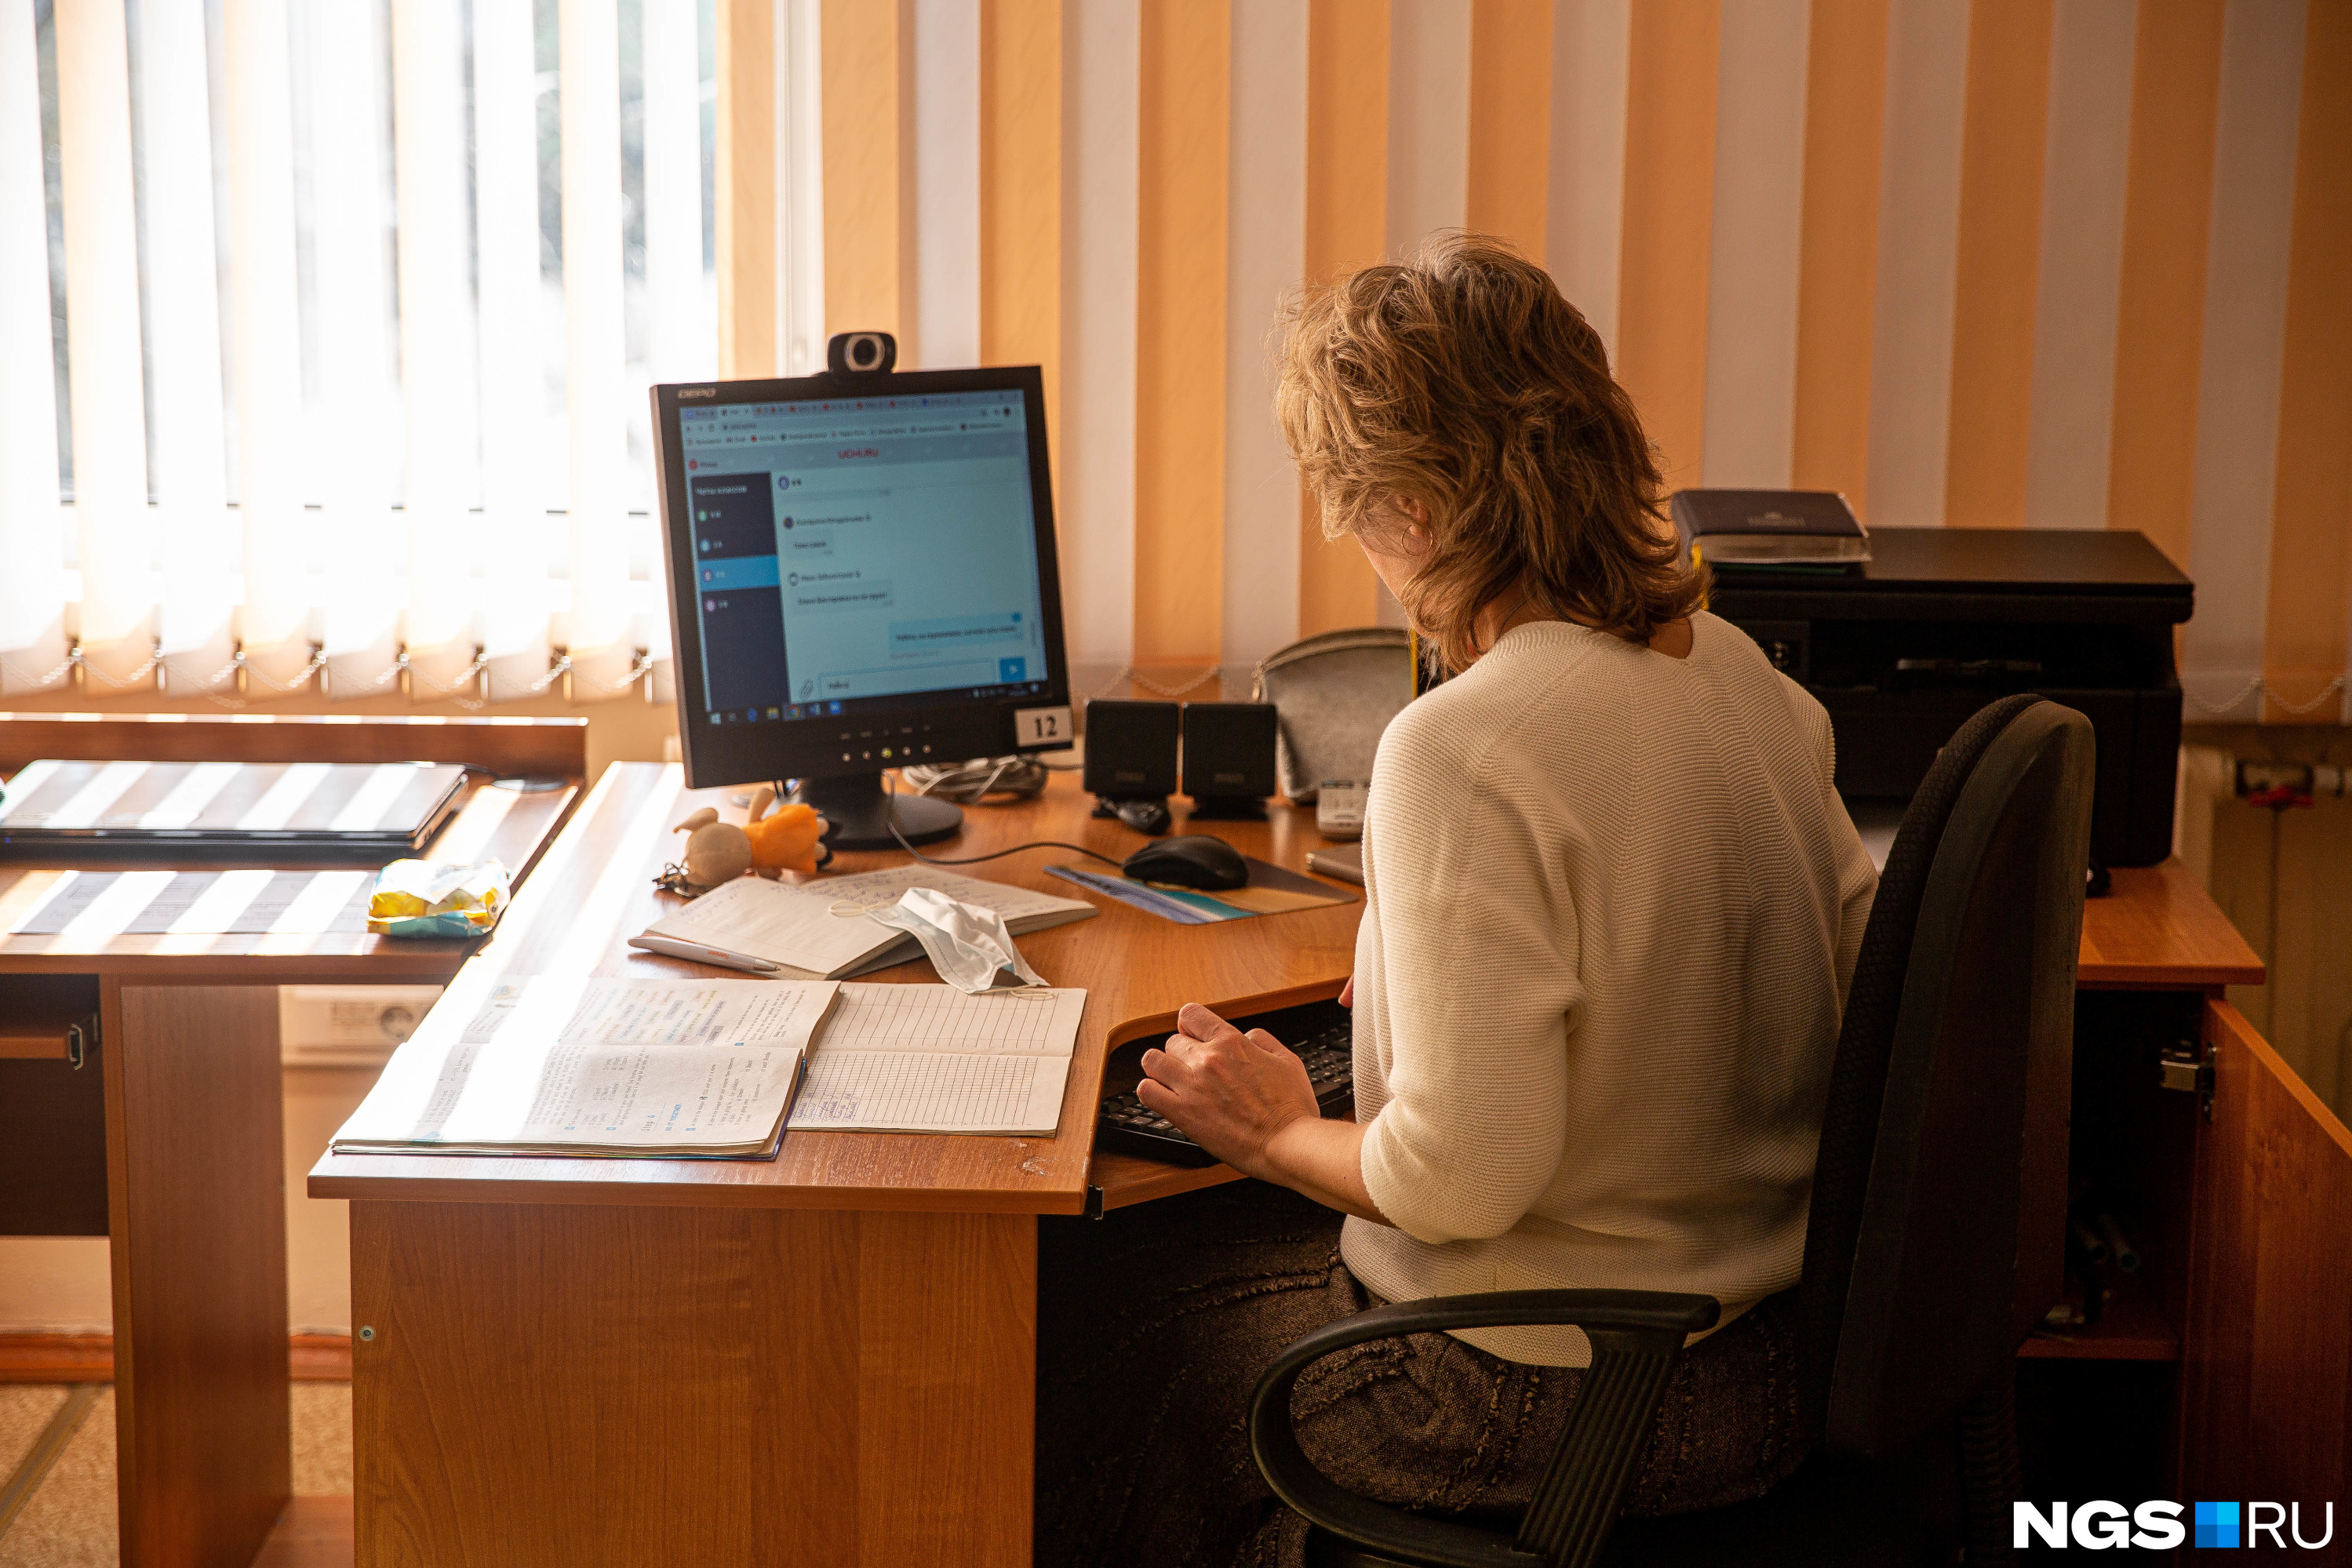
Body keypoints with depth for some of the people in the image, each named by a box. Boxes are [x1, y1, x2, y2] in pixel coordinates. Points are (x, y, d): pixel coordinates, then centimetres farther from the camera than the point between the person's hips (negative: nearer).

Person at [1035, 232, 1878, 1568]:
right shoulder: (1735, 668, 0)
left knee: (1078, 1314, 12)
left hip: (1557, 1397, -8)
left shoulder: (1464, 748, -25)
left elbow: (1462, 1179, -27)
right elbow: (1858, 960, 11)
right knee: (1200, 1246, 24)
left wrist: (1282, 1135, -7)